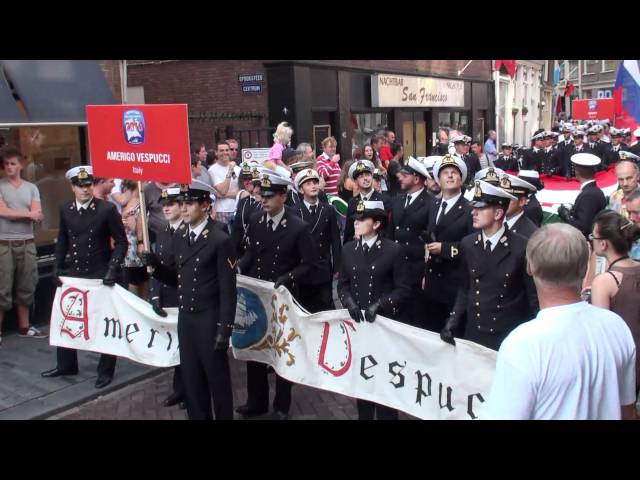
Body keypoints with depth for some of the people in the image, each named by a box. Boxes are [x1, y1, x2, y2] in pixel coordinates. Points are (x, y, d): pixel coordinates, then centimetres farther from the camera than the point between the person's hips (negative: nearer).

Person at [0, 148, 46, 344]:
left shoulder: (31, 188, 9)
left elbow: (38, 216, -1)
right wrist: (28, 214, -8)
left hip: (27, 243, 4)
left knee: (26, 287, 11)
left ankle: (24, 327, 23)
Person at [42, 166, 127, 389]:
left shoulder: (107, 209, -11)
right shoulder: (65, 209, 2)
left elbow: (121, 241, -8)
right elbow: (62, 239, 14)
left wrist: (113, 268, -18)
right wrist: (58, 266, 5)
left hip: (100, 275, -5)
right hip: (73, 273, 5)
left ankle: (105, 371, 20)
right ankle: (66, 364, 33)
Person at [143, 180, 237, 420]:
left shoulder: (220, 240, -14)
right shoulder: (178, 237, 7)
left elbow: (228, 290, -14)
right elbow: (177, 278, 12)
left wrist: (224, 329, -16)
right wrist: (156, 265, -6)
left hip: (209, 320, -6)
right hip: (184, 318, 6)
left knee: (217, 377, 8)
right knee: (191, 377, 15)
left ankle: (223, 416, 25)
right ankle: (197, 416, 30)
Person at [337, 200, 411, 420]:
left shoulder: (393, 250, -8)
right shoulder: (348, 249, 5)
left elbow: (403, 290, -8)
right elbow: (342, 284, 10)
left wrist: (380, 304, -20)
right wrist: (349, 302, -10)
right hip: (356, 322, 4)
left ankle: (386, 415, 21)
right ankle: (364, 415, 28)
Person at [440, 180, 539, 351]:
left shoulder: (522, 247, -13)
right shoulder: (467, 244, 0)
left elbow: (534, 297, -7)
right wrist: (453, 320, 0)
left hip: (511, 338, -4)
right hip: (474, 335, 4)